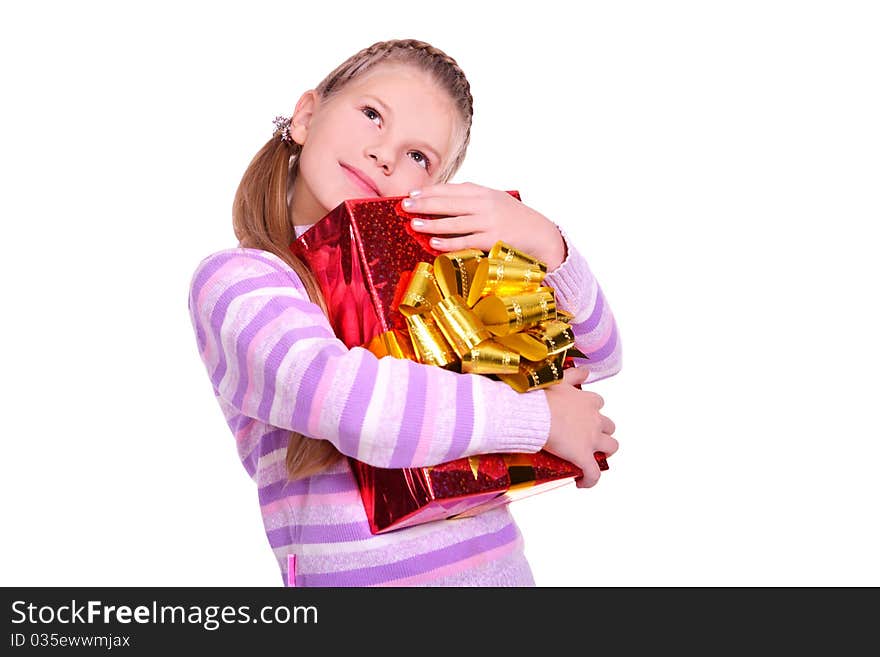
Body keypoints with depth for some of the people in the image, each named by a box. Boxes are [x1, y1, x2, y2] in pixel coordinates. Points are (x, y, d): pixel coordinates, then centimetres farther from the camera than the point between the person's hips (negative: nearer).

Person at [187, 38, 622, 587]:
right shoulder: (233, 279, -5)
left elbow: (597, 358, 9)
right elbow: (341, 396, -24)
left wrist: (544, 242, -8)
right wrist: (544, 417, -14)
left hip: (502, 562, 5)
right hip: (361, 572, -5)